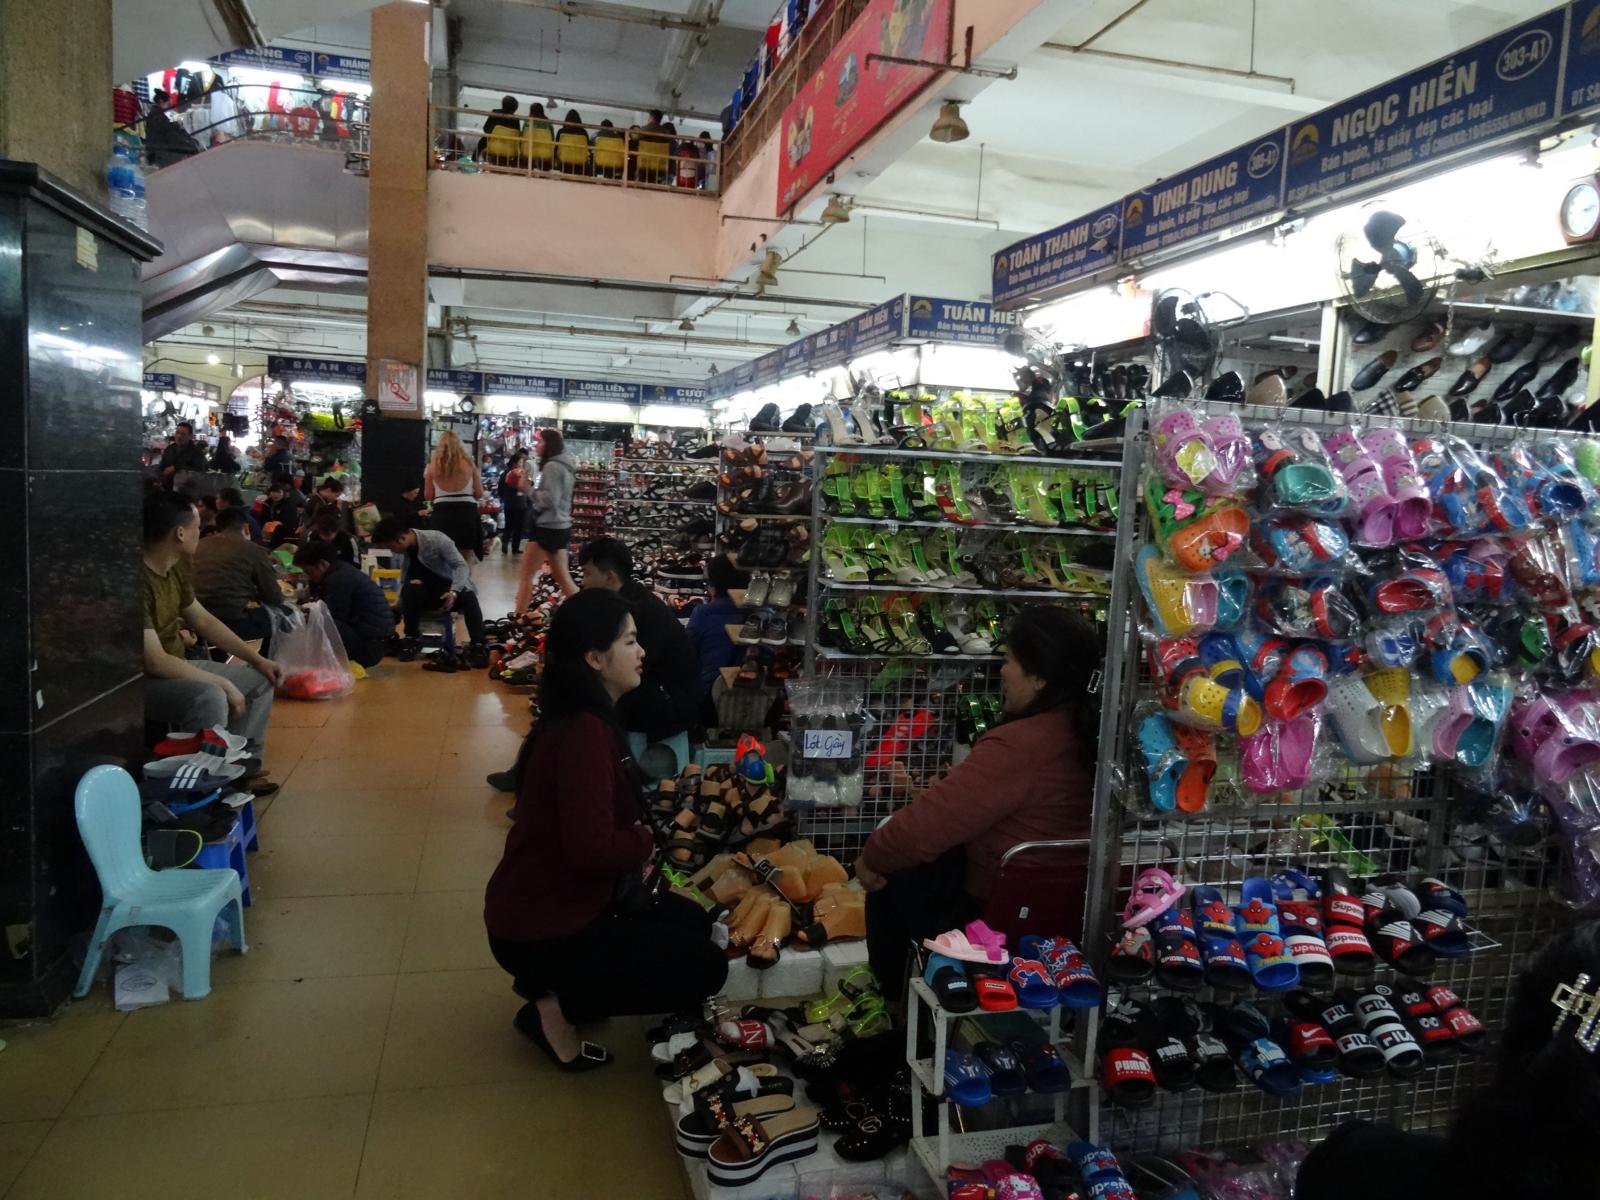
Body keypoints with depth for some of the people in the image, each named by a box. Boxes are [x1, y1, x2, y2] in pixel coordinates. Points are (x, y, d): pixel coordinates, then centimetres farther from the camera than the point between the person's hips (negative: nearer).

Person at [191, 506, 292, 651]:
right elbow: (275, 598, 3)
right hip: (232, 623, -6)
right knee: (283, 614, 18)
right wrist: (253, 594, 26)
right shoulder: (254, 550, -2)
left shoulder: (199, 545, 12)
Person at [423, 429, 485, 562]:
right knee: (465, 559, 7)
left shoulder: (433, 464, 1)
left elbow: (428, 495, 4)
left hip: (442, 512, 0)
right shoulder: (468, 463, -1)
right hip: (466, 511, 0)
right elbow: (479, 494, 3)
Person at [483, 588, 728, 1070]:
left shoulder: (585, 720, 7)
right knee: (705, 966, -6)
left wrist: (645, 827, -5)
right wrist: (646, 841, -13)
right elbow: (592, 850, -31)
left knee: (692, 920, 17)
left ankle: (554, 983, 15)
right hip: (538, 930, -10)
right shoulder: (584, 733, -26)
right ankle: (553, 1008, 0)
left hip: (555, 903, 10)